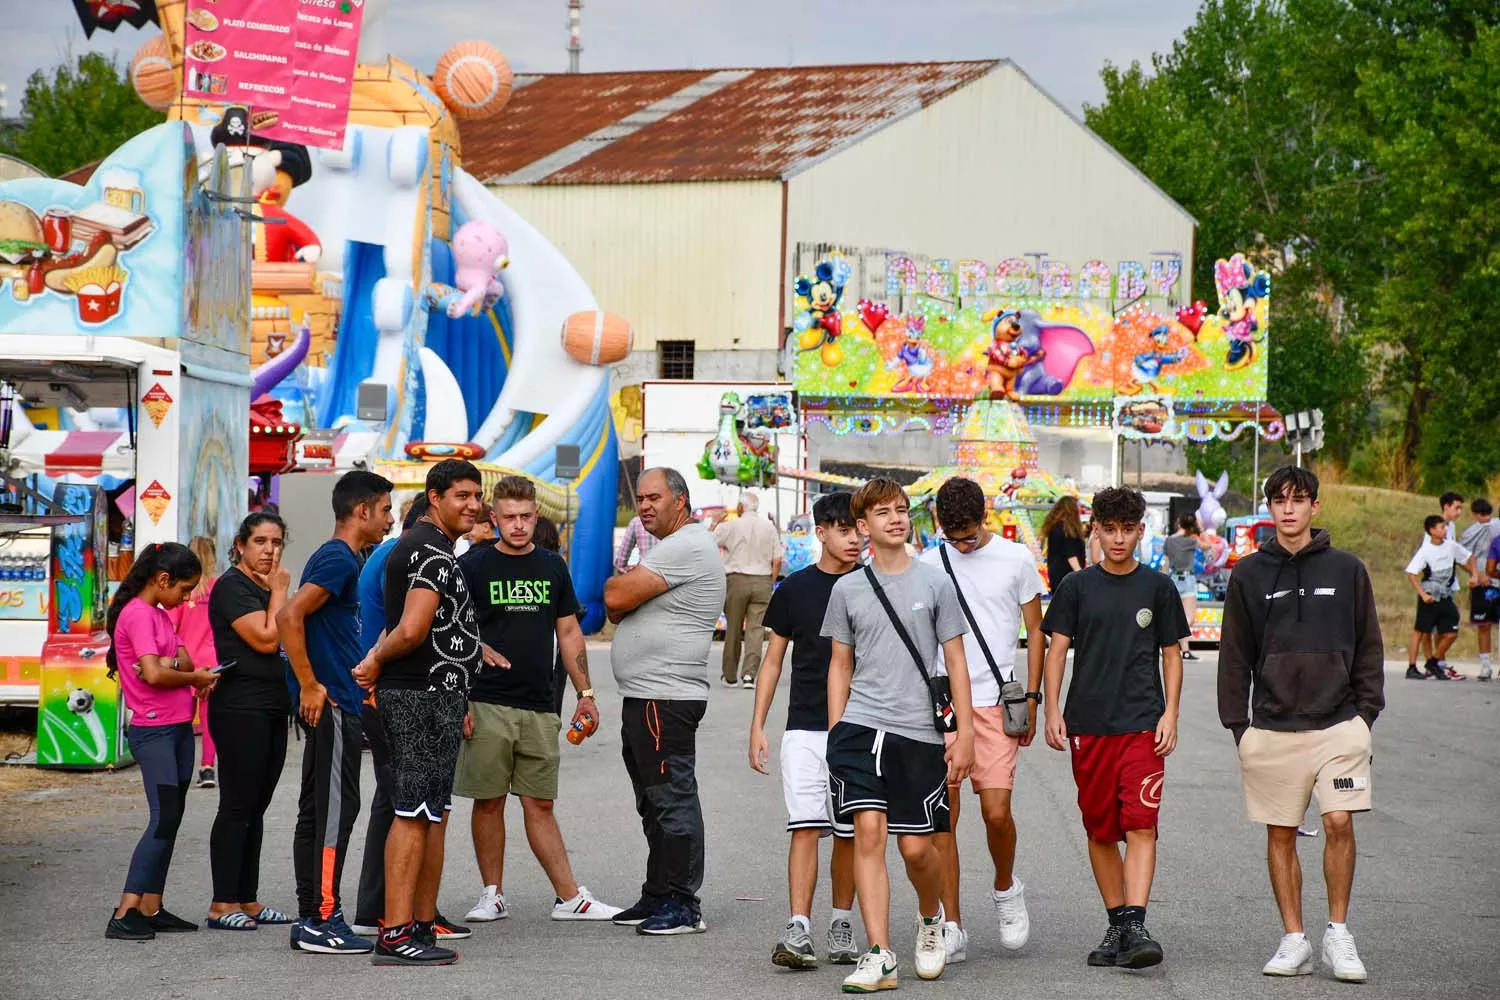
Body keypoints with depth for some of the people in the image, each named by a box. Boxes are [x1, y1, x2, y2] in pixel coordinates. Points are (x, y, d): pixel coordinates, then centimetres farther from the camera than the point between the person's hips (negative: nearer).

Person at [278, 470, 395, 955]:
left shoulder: (343, 559, 17)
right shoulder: (337, 558, -14)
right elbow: (289, 617, -24)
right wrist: (310, 686, -21)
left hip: (336, 704, 10)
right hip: (330, 706, -10)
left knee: (317, 809, 11)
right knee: (335, 808, -8)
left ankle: (310, 917, 14)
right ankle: (323, 920, -7)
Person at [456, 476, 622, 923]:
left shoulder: (552, 567, 12)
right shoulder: (473, 566, -1)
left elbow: (569, 633, 18)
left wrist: (585, 693, 12)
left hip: (538, 708, 3)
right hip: (486, 706, -3)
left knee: (540, 804, 5)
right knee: (489, 801, 1)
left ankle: (570, 898, 6)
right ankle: (492, 895, 11)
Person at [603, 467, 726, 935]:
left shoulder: (687, 547, -14)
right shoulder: (666, 548, 21)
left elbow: (616, 597, -18)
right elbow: (619, 610, 22)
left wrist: (615, 584, 4)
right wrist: (623, 588, 0)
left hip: (666, 698, -11)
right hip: (644, 697, 11)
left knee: (672, 799, -9)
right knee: (655, 802, 15)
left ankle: (683, 905, -7)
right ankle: (658, 897, 22)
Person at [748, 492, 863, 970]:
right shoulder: (795, 588, 3)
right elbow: (773, 660, 9)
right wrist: (757, 725, 4)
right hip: (805, 728, -1)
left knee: (848, 833, 6)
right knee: (806, 827, -9)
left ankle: (842, 927, 17)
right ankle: (799, 931, -15)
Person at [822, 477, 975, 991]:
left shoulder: (935, 583, 4)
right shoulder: (847, 590, 8)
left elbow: (955, 661, 6)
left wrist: (964, 732, 1)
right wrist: (835, 733, 9)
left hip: (919, 731, -1)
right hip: (860, 727, 1)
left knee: (916, 846, -1)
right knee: (868, 830, -12)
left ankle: (931, 917, 31)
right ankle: (879, 956, -10)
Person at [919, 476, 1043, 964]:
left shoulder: (1016, 559, 5)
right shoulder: (928, 564, 9)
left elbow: (1035, 632, 10)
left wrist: (1030, 698, 3)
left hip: (994, 703, -2)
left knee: (996, 810, -11)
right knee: (942, 817, -1)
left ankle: (1006, 888, 19)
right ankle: (952, 927, 4)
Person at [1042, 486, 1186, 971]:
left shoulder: (1157, 587, 7)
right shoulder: (1077, 587, 7)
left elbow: (1171, 654, 11)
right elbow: (1057, 649, 6)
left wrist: (1170, 715, 1)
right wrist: (1052, 711, -3)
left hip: (1143, 725, -1)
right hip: (1088, 725, 2)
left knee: (1140, 825, -14)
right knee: (1100, 830, 6)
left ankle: (1134, 927, -21)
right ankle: (1117, 926, 17)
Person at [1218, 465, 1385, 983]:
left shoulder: (1346, 570, 5)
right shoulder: (1249, 575, 5)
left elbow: (1368, 647, 9)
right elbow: (1235, 656, 8)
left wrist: (1365, 711, 2)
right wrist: (1237, 723, 3)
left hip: (1337, 724, -1)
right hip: (1272, 727, 1)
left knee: (1339, 822, -11)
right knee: (1280, 835, 4)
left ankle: (1338, 933, 3)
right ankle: (1294, 940, 13)